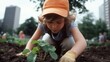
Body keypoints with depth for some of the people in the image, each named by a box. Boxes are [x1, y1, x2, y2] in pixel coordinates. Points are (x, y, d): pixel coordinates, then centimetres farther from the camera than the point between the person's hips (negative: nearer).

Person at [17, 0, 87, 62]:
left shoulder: (69, 24, -44)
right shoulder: (43, 24, -35)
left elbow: (82, 41, -60)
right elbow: (32, 40, -33)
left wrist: (71, 54, -81)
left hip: (66, 40, -2)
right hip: (52, 41, 2)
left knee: (70, 42, -34)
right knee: (46, 38, -29)